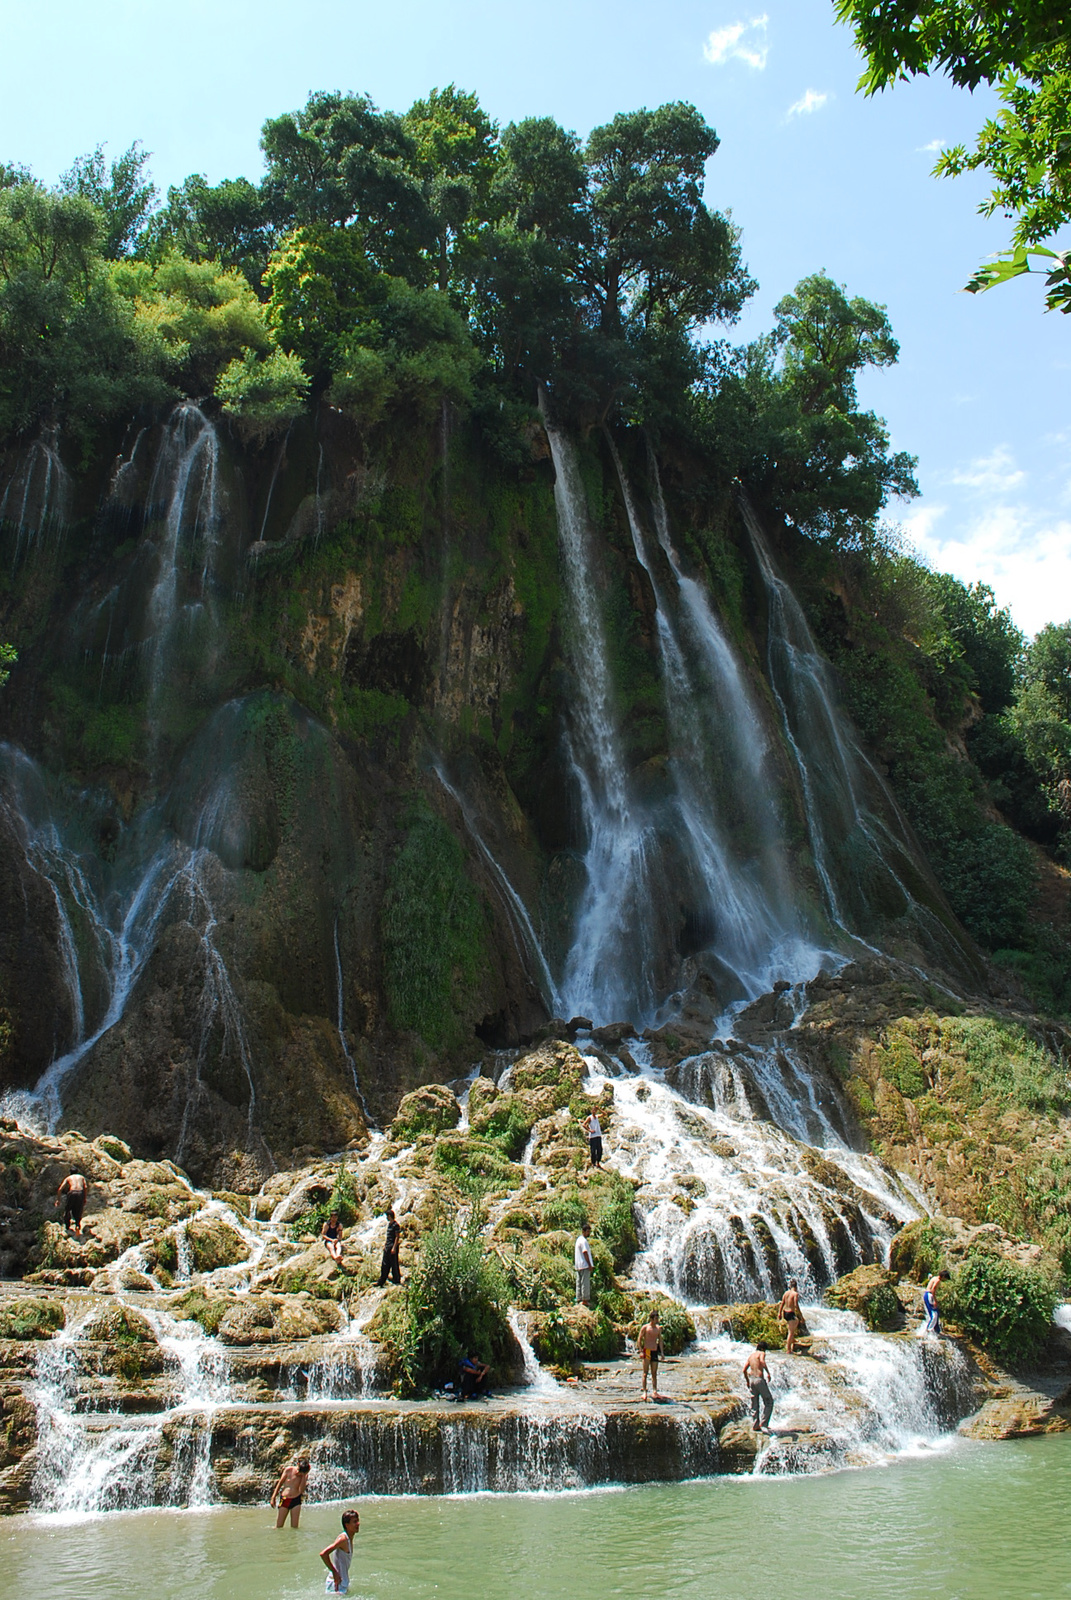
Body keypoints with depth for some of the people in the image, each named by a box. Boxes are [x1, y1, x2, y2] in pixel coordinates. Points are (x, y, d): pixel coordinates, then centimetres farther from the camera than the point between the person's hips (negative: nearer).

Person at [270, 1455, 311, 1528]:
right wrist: (273, 1497, 3)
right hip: (284, 1499, 0)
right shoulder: (288, 1470, -3)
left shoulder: (305, 1476, -3)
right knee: (279, 1527, -2)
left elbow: (301, 1490, -14)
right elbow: (280, 1483, 6)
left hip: (296, 1500, 0)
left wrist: (304, 1476, -18)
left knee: (294, 1527, -4)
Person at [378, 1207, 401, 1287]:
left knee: (394, 1264, -3)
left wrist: (394, 1248, -20)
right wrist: (384, 1244, 19)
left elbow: (397, 1237, -17)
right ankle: (381, 1282, 20)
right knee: (384, 1264, 13)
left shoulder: (395, 1225, -15)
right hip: (387, 1247, 9)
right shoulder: (389, 1224, 13)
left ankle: (396, 1280, 7)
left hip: (393, 1246, -9)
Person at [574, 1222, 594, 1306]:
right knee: (585, 1283, -7)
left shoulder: (579, 1239, 16)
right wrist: (590, 1265, -16)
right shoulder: (583, 1241, -14)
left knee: (579, 1282, 11)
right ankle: (585, 1300, -6)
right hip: (585, 1265, -10)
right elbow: (585, 1253, -18)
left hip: (578, 1266, 10)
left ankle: (579, 1300, 14)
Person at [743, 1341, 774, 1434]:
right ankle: (763, 1424, -5)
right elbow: (762, 1361, -24)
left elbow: (744, 1370, 15)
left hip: (752, 1380, 7)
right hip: (759, 1379, -7)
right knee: (769, 1402, 2)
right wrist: (768, 1372, -21)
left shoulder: (751, 1355, 18)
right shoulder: (761, 1353, -1)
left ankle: (755, 1425, 13)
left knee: (754, 1404, 13)